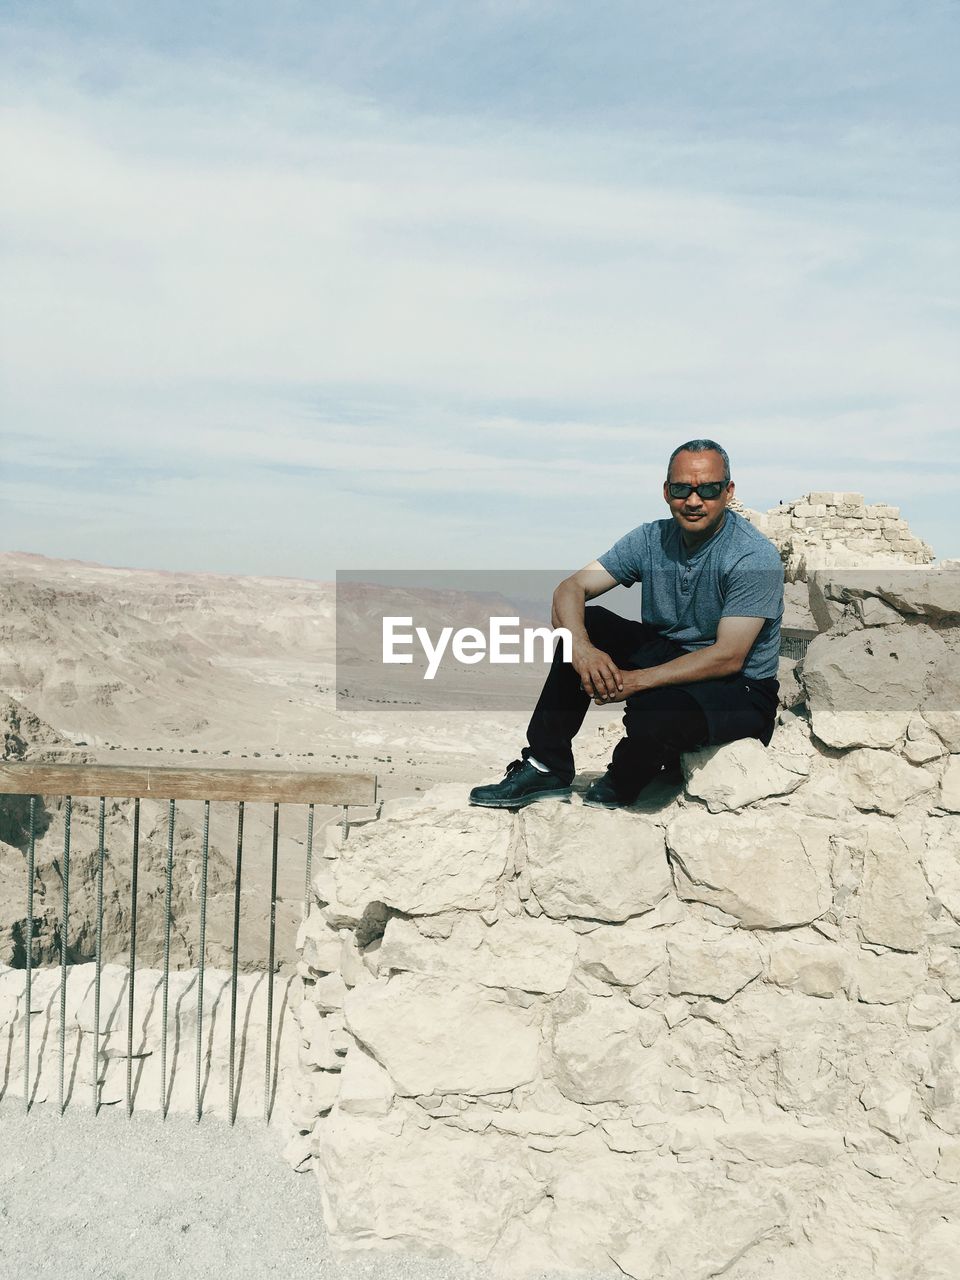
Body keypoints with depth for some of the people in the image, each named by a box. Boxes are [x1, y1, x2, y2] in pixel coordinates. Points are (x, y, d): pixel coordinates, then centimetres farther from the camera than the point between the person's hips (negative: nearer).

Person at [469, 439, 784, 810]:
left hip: (740, 687, -6)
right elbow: (570, 587, -8)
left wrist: (637, 681, -31)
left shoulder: (755, 557, -20)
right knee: (586, 624, -14)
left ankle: (618, 787, 0)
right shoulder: (652, 539, -3)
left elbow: (728, 657, -26)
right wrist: (581, 647, -30)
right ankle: (545, 767, -9)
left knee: (655, 714, -37)